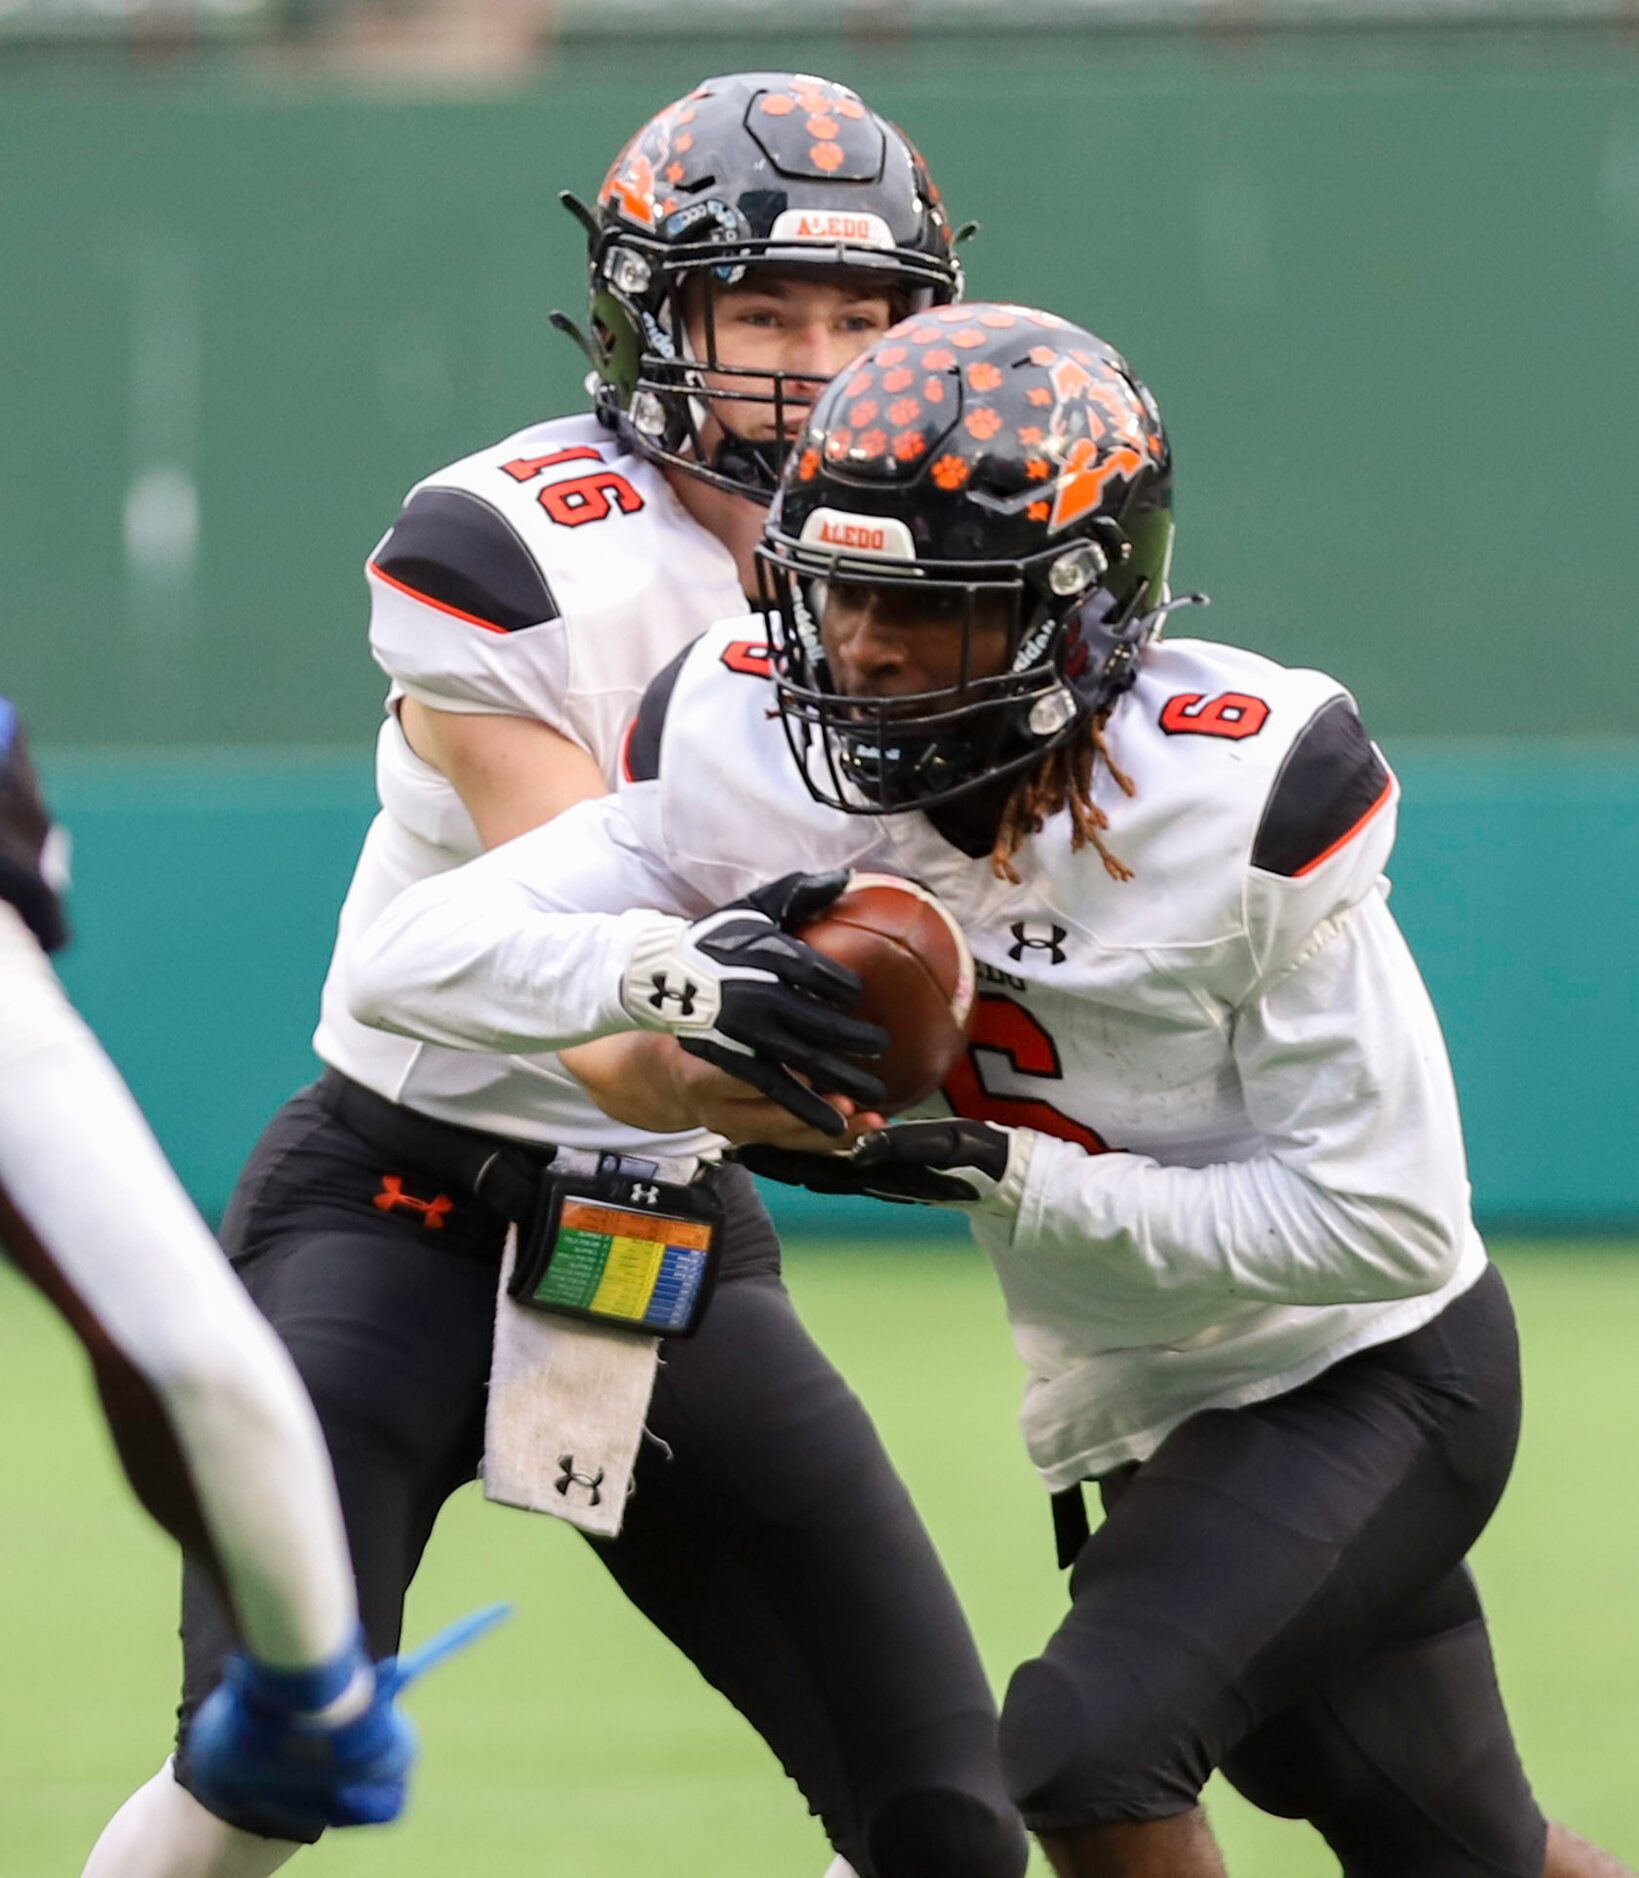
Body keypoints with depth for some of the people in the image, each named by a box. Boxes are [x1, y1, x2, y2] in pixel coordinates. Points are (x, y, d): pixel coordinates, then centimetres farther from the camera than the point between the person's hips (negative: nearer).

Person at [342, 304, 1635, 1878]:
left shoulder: (1241, 798, -28)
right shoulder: (762, 758, -14)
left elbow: (1387, 1221, -26)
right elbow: (405, 957, -19)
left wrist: (991, 1172, -30)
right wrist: (670, 965, -39)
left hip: (1371, 1375, -6)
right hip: (1133, 1423, 6)